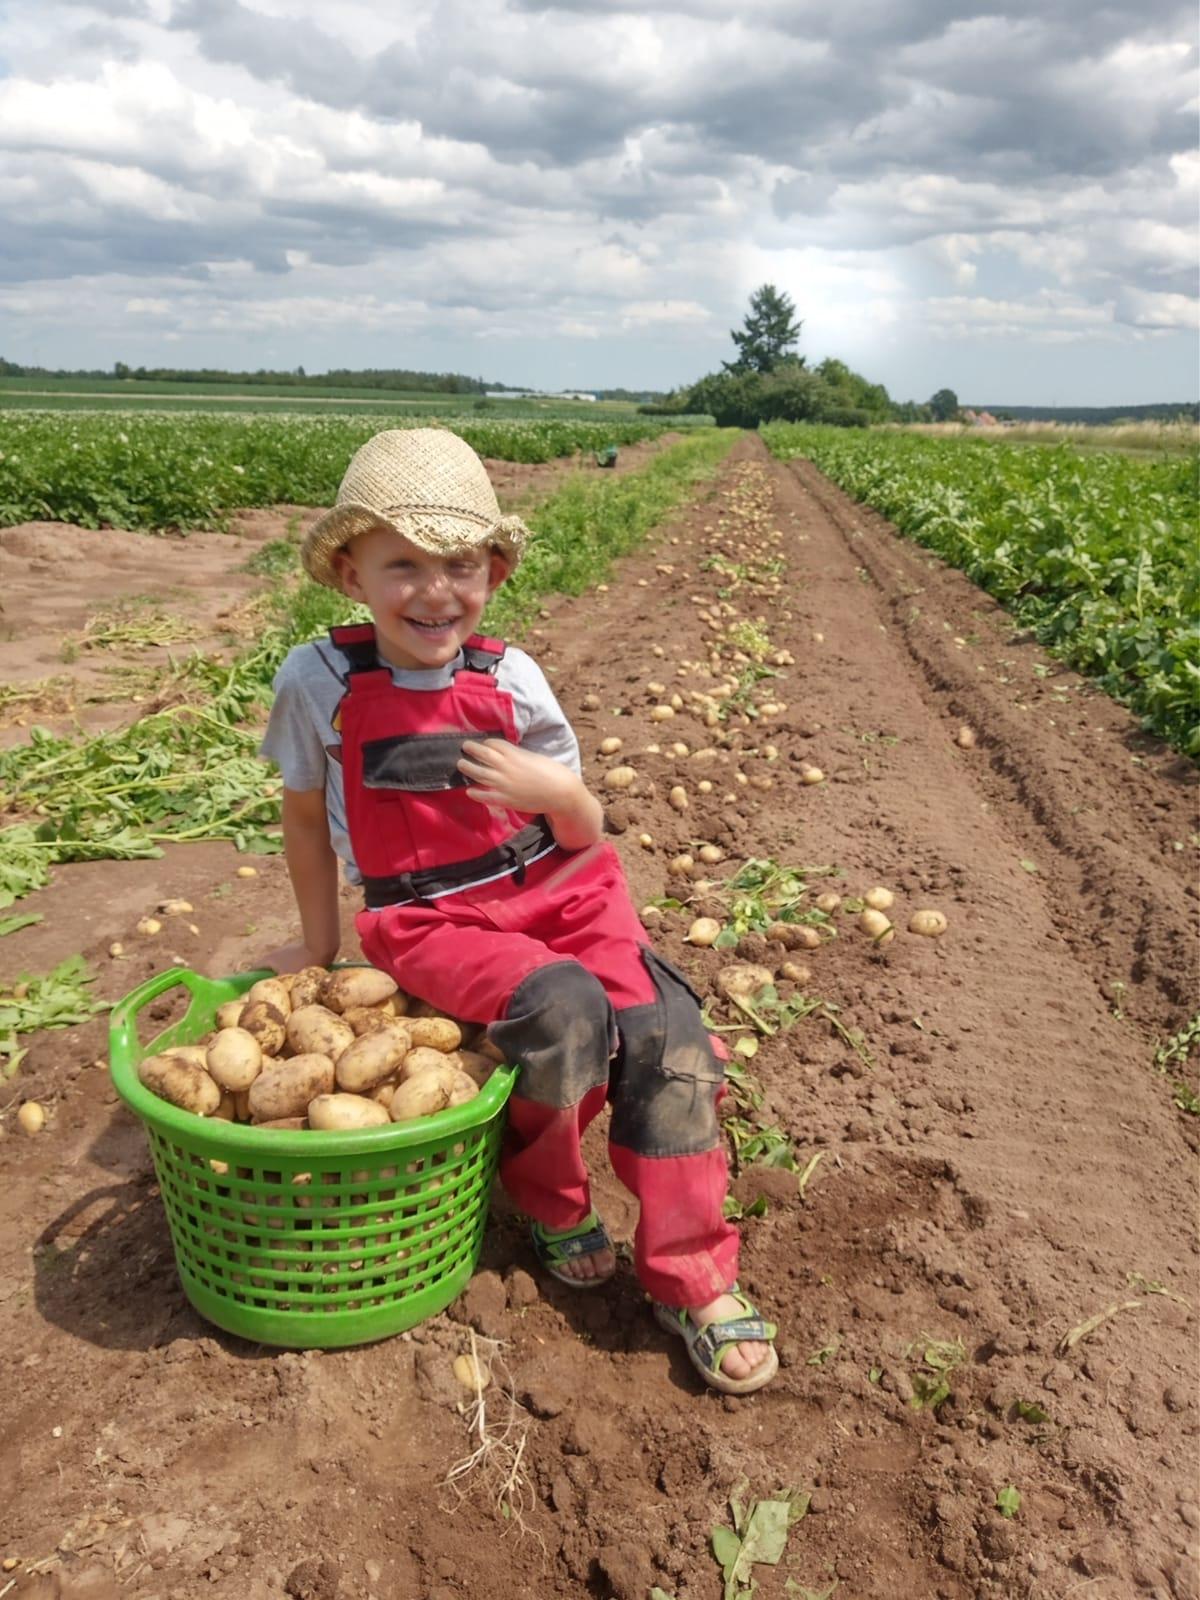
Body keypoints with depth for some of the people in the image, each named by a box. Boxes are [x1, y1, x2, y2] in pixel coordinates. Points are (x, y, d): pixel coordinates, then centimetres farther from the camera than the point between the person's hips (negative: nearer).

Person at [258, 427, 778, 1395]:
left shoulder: (511, 678, -3)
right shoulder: (319, 682, -7)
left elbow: (586, 839, 4)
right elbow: (305, 817, 8)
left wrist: (561, 792, -19)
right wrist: (319, 943, 16)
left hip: (551, 889, 3)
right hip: (431, 920, -2)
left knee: (666, 1029, -19)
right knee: (562, 1009, -30)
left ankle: (691, 1279, -1)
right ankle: (551, 1204, 2)